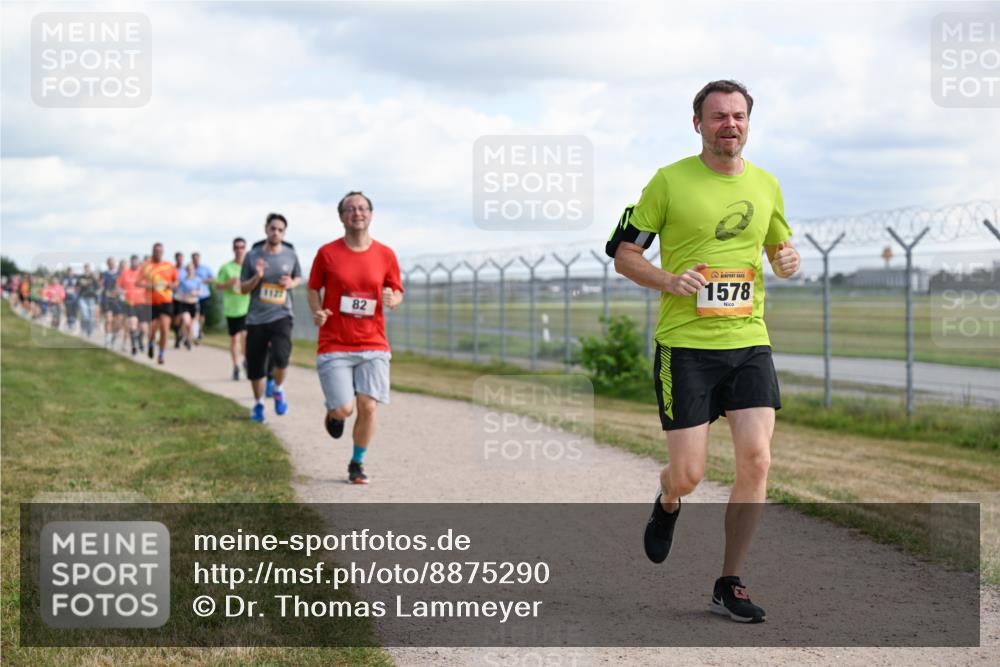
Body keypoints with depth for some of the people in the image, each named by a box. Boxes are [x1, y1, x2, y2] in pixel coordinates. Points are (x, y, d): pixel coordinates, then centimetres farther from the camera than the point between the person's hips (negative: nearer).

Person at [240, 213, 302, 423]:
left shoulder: (290, 255, 4)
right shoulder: (253, 256, 1)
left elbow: (299, 278, 20)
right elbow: (243, 289, 5)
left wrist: (291, 283, -3)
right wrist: (257, 277, -14)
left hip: (281, 315, -1)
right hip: (256, 318, 1)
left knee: (281, 357, -24)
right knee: (255, 367, 6)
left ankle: (279, 391, 5)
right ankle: (258, 404, 30)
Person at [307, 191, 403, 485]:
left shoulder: (385, 255, 3)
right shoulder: (327, 253, -1)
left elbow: (397, 292, 13)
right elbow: (313, 288, 10)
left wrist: (392, 300, -11)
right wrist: (317, 311, -10)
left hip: (373, 345, 1)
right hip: (334, 347, -1)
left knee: (367, 407, -8)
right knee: (344, 410, -10)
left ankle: (357, 463, 15)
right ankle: (333, 411, 29)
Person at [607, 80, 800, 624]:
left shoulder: (766, 186, 11)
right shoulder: (669, 181, -2)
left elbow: (779, 246, 25)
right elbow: (623, 252, 1)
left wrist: (788, 260, 1)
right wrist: (669, 281, -16)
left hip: (749, 340, 4)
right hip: (685, 344, -3)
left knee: (755, 460, -9)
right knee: (688, 474, -5)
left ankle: (728, 585, 4)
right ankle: (667, 503, 35)